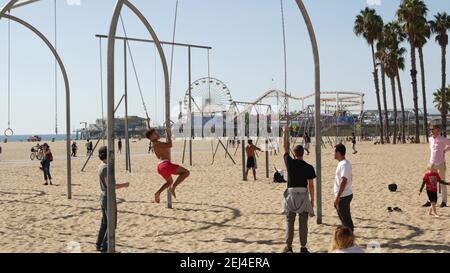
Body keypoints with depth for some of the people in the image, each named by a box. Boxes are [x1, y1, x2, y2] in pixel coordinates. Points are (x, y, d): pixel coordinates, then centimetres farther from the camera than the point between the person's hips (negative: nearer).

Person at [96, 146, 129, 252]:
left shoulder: (101, 166, 9)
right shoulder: (106, 167, -21)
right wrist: (124, 185, -13)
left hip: (103, 197, 9)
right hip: (108, 198, -9)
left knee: (104, 223, 16)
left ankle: (99, 244, 21)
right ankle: (104, 246, 2)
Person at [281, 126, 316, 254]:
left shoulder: (290, 163, -4)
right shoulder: (309, 167, -5)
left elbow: (285, 147, 10)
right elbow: (311, 185, -3)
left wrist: (285, 132, 21)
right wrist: (312, 200, 6)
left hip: (291, 194, 0)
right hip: (303, 195, 0)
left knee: (289, 222, 8)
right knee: (303, 223, 5)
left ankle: (288, 247, 12)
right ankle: (303, 247, 8)